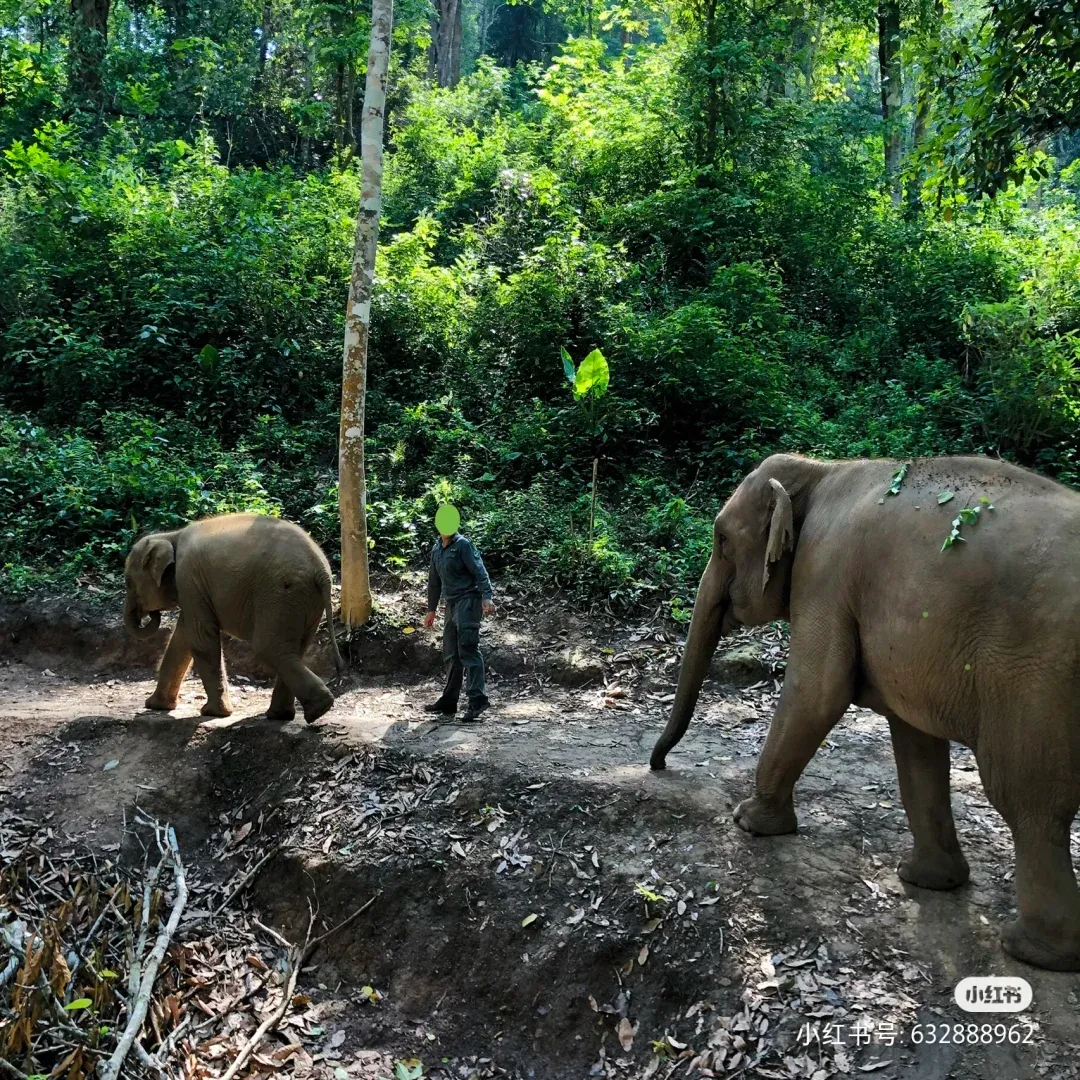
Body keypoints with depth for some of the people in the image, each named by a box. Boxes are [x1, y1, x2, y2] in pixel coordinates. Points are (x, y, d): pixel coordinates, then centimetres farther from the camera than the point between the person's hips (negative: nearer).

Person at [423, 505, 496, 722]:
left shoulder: (463, 545, -7)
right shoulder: (436, 549, 16)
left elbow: (480, 571, -15)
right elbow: (434, 581, 23)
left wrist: (486, 597, -28)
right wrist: (431, 610, 25)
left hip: (468, 601, -8)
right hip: (452, 605, 8)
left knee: (468, 649, -14)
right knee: (451, 654, 11)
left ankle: (477, 699, -16)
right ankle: (449, 701, 18)